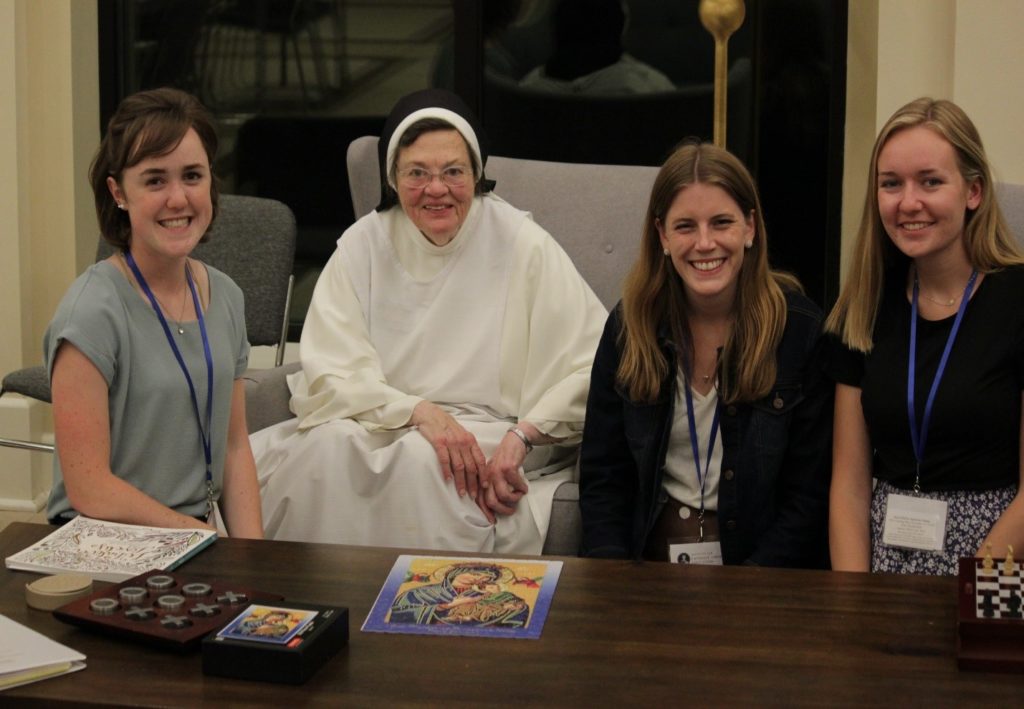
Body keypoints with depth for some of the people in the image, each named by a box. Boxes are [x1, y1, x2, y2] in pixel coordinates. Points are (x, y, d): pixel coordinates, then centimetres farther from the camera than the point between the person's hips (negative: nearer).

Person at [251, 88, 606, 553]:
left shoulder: (522, 245, -4)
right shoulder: (363, 245, 3)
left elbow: (593, 368, -8)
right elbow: (329, 374, -6)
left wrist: (524, 435, -23)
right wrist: (419, 411, -23)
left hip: (494, 438, -2)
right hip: (385, 424, 3)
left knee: (420, 459, -33)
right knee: (327, 445, -28)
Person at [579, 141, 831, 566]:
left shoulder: (800, 328, -4)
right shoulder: (629, 325, 3)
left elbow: (809, 493, -4)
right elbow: (601, 478, 6)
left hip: (761, 567, -2)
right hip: (650, 557, 2)